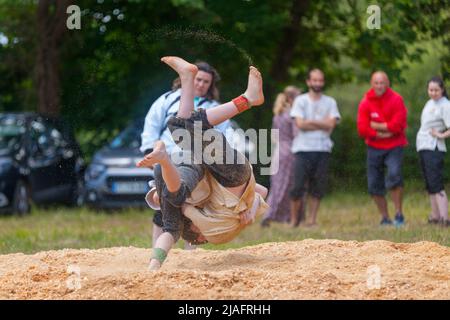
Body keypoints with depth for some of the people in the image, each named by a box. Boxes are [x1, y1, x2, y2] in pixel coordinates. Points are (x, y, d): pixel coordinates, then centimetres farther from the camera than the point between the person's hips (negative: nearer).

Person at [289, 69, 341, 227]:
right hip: (303, 149, -2)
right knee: (298, 186, -7)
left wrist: (310, 121, -5)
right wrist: (322, 124, -4)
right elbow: (300, 124, -6)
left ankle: (312, 219, 5)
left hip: (323, 149, 2)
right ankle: (294, 220, 5)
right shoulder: (300, 100, 6)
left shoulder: (330, 102, 11)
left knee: (317, 187, 0)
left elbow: (331, 125, -3)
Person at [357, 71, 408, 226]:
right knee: (374, 185, 4)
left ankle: (399, 213, -14)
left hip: (394, 147, -3)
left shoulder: (396, 100, -8)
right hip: (374, 148, 3)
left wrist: (376, 126, -10)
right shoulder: (365, 103, -1)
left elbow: (398, 125, -16)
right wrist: (383, 133, -14)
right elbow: (362, 129, -8)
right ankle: (385, 218, 18)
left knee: (394, 174, -25)